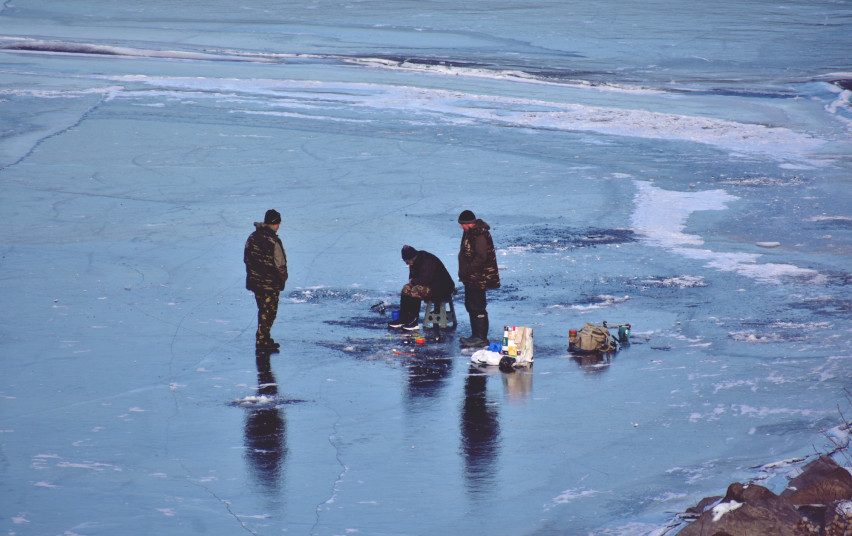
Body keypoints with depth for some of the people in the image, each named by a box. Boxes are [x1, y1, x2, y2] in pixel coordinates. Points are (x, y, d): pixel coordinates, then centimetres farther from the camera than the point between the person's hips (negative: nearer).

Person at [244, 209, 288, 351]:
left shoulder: (252, 237, 4)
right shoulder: (273, 241, -20)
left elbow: (246, 258, 12)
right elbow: (280, 265, -18)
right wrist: (283, 278, 0)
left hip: (254, 281, 7)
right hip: (270, 284, -7)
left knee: (263, 310, 20)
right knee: (268, 312, 2)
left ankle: (264, 338, 27)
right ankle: (262, 341, 2)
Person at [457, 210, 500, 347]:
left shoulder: (480, 235, -21)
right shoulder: (470, 232, 12)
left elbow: (480, 258, -25)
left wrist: (466, 270, -21)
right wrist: (463, 273, 15)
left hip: (479, 278, -11)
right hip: (470, 278, 11)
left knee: (477, 307, -7)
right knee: (470, 305, 17)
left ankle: (481, 338, -3)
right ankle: (476, 335, 25)